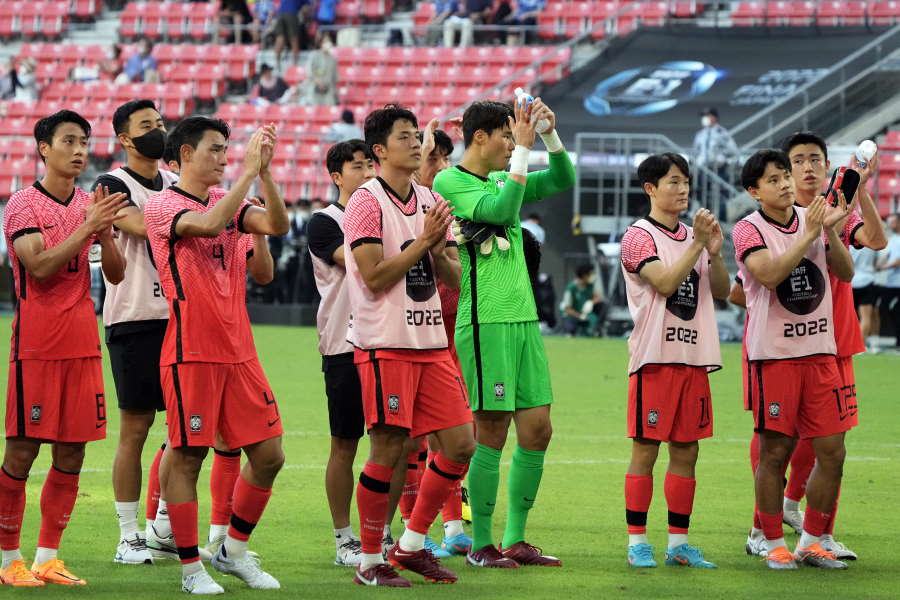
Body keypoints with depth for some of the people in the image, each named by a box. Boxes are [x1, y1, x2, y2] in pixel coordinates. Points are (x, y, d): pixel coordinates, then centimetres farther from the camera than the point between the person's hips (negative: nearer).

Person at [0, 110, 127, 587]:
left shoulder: (90, 204, 12)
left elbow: (116, 275, 9)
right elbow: (40, 266, -18)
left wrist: (105, 232, -9)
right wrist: (87, 226, -21)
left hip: (82, 342, 6)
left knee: (71, 455, 4)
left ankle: (46, 559, 11)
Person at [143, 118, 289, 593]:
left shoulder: (228, 200, 14)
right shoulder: (161, 205, -5)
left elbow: (277, 225, -2)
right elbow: (207, 224, -24)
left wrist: (264, 171, -11)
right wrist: (248, 171, -22)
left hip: (238, 352, 6)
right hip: (191, 352, -6)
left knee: (268, 454, 6)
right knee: (187, 458, -2)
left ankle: (234, 552, 21)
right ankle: (191, 568, 7)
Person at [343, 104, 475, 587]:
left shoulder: (432, 203, 13)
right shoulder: (366, 202, -8)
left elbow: (453, 278, 14)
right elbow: (374, 277, -15)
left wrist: (438, 251, -7)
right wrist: (423, 241, -14)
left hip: (432, 343, 7)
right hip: (386, 344, -7)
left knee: (460, 444, 3)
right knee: (388, 451, -5)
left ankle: (412, 544, 16)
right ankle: (370, 561, 6)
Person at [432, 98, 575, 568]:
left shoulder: (503, 178, 17)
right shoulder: (450, 182, -5)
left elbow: (563, 180, 21)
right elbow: (501, 209, -19)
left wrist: (550, 134, 6)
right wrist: (524, 149, -15)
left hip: (523, 318, 8)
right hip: (484, 322, -8)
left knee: (537, 429, 5)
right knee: (492, 432, -6)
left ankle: (515, 540, 13)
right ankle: (481, 544, 3)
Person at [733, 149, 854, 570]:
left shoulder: (811, 219, 9)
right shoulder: (749, 230, -5)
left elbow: (845, 273, 6)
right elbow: (770, 274, -21)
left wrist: (832, 231, -9)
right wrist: (809, 234, -20)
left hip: (820, 350, 5)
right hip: (774, 355, -5)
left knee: (832, 452, 2)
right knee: (775, 452, -1)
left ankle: (811, 543, 14)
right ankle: (774, 545, 9)